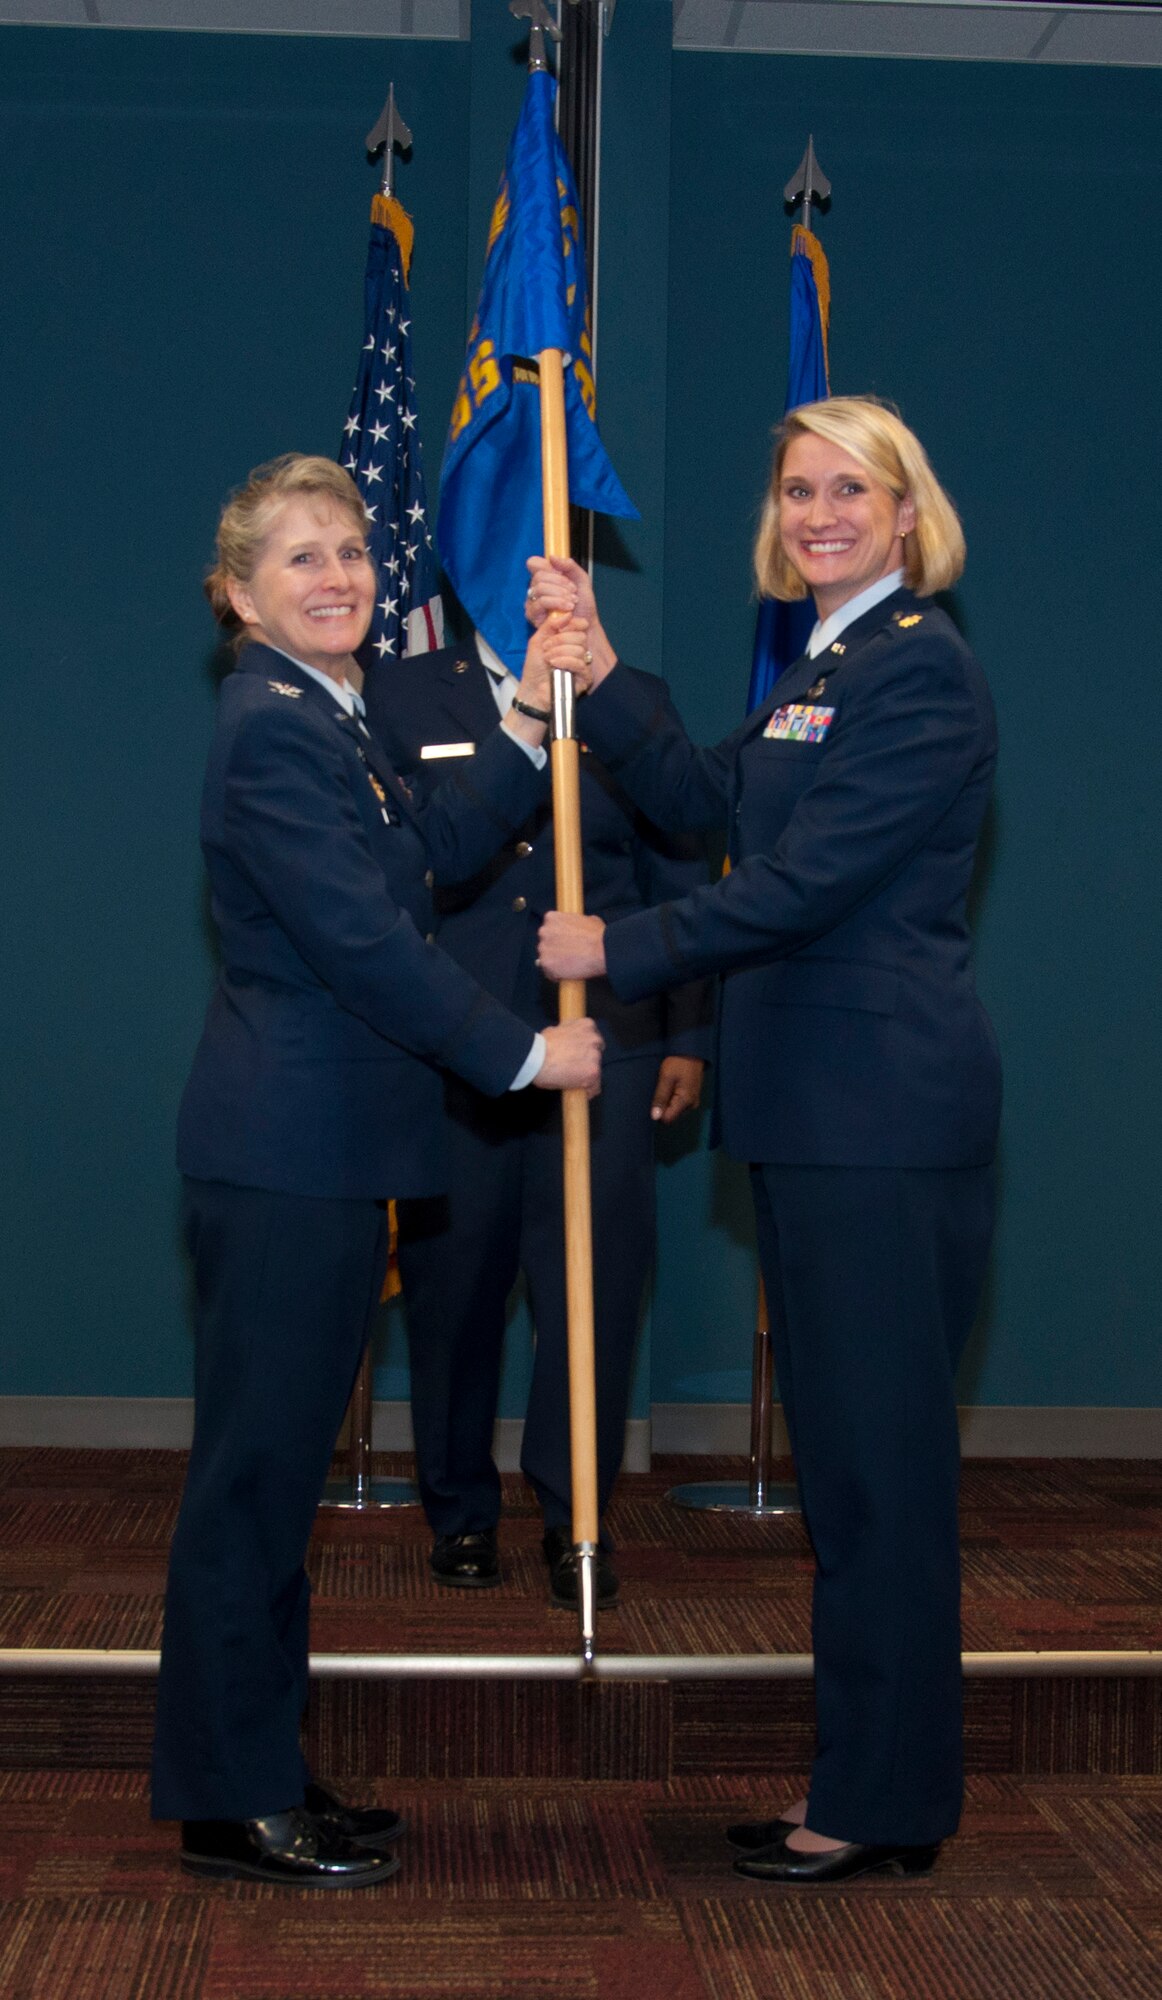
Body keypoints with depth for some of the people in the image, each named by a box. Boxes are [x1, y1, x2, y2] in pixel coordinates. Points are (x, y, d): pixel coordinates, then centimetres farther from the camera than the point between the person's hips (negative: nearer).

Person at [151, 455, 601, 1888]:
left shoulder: (328, 719, 17)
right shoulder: (269, 730, -15)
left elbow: (447, 846, 18)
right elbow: (363, 942, -20)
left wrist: (534, 715, 11)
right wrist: (524, 1055, -13)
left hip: (323, 1149, 10)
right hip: (282, 1151, -10)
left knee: (281, 1464, 15)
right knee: (253, 1465, -1)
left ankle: (262, 1773, 25)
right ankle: (226, 1804, 10)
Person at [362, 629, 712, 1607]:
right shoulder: (398, 694, 9)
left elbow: (679, 880, 11)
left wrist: (689, 1038, 7)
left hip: (604, 1041, 0)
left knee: (596, 1283, -3)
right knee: (452, 1287, 6)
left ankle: (576, 1518, 10)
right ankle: (461, 1513, 22)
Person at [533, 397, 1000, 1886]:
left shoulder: (921, 667, -13)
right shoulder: (819, 669, 19)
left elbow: (805, 881, -18)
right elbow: (701, 798, 18)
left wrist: (619, 950, -9)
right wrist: (597, 670, 9)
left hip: (887, 1116, -10)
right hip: (816, 1108, 10)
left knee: (878, 1453, -2)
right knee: (842, 1451, 14)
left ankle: (887, 1807, 10)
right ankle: (861, 1775, 25)